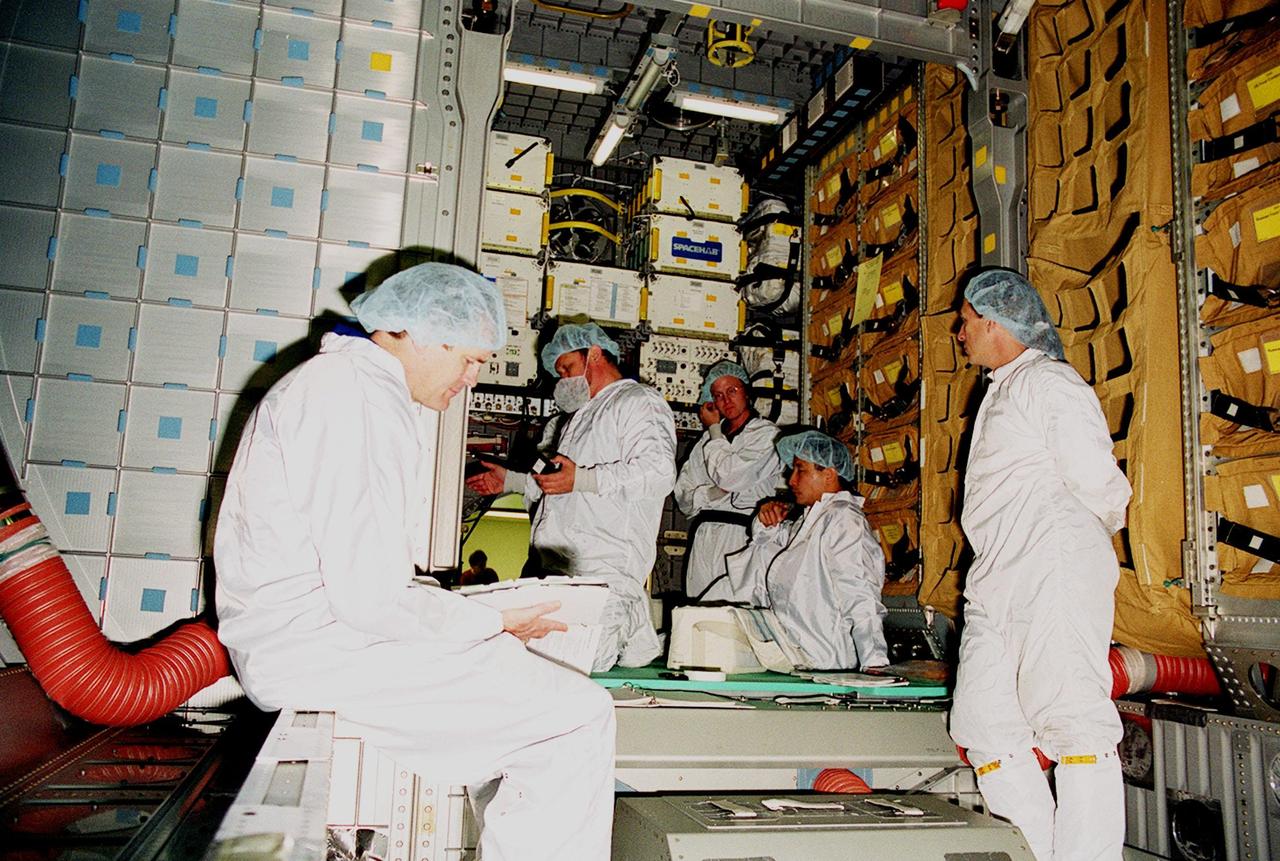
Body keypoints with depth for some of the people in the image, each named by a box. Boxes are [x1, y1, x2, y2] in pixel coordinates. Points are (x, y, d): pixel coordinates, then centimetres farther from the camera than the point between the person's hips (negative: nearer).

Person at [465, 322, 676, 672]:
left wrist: (582, 479, -23)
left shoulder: (638, 401, -2)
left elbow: (658, 471, -19)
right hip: (562, 568, 9)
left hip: (605, 568, -9)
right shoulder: (583, 413, 29)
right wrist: (510, 480, 33)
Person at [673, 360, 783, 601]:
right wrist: (709, 493, -7)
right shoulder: (708, 440, 20)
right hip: (705, 539, 5)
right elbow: (682, 494, 15)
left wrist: (714, 429, 3)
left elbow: (728, 477, -11)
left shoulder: (766, 433, 1)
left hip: (743, 538, -5)